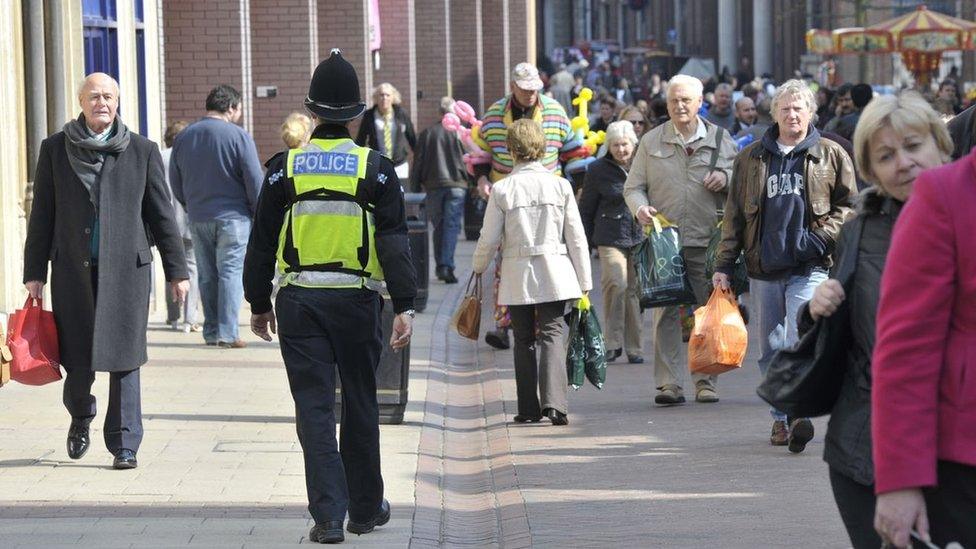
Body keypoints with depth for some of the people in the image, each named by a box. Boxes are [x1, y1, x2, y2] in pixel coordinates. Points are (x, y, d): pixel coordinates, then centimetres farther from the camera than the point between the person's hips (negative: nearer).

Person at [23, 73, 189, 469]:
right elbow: (42, 214, 7)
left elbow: (162, 214, 7)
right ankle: (80, 418, 33)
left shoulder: (142, 151, 5)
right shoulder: (55, 149, 6)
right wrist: (34, 272, 4)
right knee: (77, 358, 4)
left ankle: (124, 444, 3)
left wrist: (176, 271, 5)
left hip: (126, 269, -1)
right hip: (73, 270, 1)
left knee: (123, 358, -4)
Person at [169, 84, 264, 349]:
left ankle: (211, 331, 12)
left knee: (207, 275, 11)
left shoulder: (183, 137, 7)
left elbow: (175, 183, 14)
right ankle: (227, 332, -7)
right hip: (232, 217, -5)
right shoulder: (238, 136, -10)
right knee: (231, 272, -2)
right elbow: (255, 182, -10)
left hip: (197, 218, 5)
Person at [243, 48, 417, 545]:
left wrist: (259, 303, 13)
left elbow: (262, 243, 4)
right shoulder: (376, 169, -2)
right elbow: (394, 243, -8)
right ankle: (366, 508, 23)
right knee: (360, 405, 13)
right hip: (357, 300, 0)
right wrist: (404, 306, -9)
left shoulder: (285, 168, 1)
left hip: (299, 302, 0)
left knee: (314, 409, 1)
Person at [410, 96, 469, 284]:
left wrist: (415, 187, 13)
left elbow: (418, 163, 7)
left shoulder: (427, 133, 5)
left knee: (438, 226, 13)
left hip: (434, 186, 2)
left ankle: (440, 266, 15)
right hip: (456, 184, -2)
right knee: (452, 226, -4)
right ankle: (446, 266, -16)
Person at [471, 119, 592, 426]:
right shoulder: (560, 186, -2)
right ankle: (554, 402, -18)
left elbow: (489, 239, -2)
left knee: (524, 340, 11)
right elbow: (576, 238, 1)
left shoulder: (502, 190, -5)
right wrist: (584, 283, 8)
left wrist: (478, 268, 18)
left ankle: (529, 408, 12)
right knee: (553, 335, -1)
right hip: (554, 273, 0)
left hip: (517, 275, 0)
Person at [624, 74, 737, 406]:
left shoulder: (720, 139, 10)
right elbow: (633, 187, 12)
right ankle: (668, 383, -4)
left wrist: (726, 177, -7)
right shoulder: (651, 142, 10)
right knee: (666, 313, -5)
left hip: (707, 242, 0)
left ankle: (705, 380, 11)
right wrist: (640, 208, -10)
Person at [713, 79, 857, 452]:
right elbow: (734, 215, 13)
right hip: (763, 267, 3)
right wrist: (724, 265, 8)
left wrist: (822, 237, -8)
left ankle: (799, 414, -23)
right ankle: (781, 417, 19)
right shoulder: (751, 158, 12)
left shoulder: (831, 155, 6)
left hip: (808, 267, -3)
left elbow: (849, 205, 9)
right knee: (771, 350, 9)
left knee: (800, 341, -19)